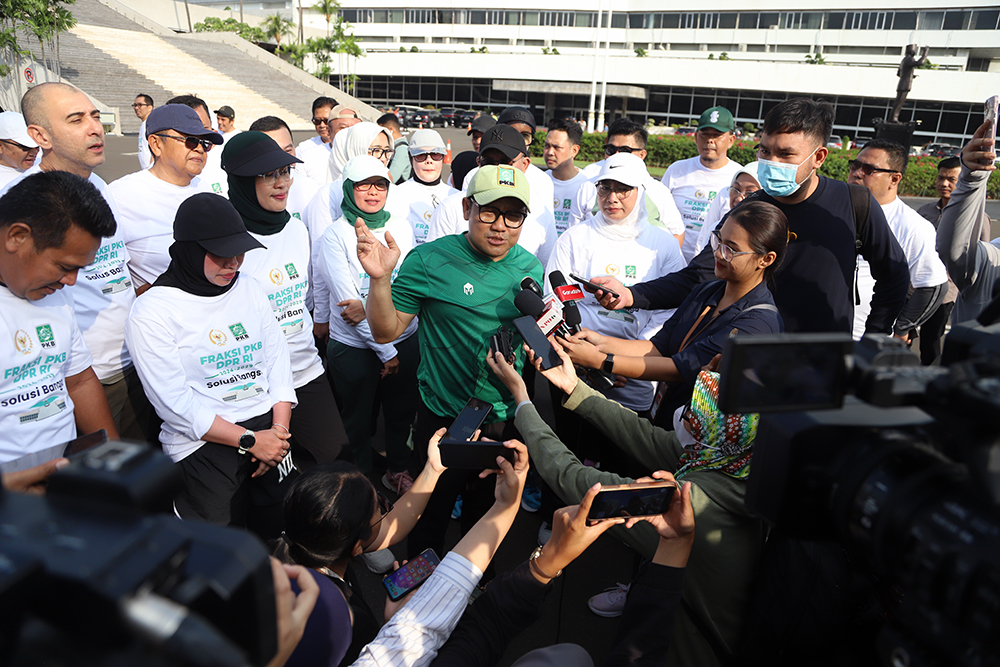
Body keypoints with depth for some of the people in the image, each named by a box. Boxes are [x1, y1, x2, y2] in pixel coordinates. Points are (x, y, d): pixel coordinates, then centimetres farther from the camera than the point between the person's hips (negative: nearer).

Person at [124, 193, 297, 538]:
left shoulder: (249, 288, 10)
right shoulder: (151, 312, -8)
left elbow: (277, 358, 8)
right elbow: (174, 403, -12)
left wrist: (279, 428, -4)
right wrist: (249, 441, -15)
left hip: (267, 428, 5)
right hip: (203, 444, -5)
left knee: (285, 530, 10)